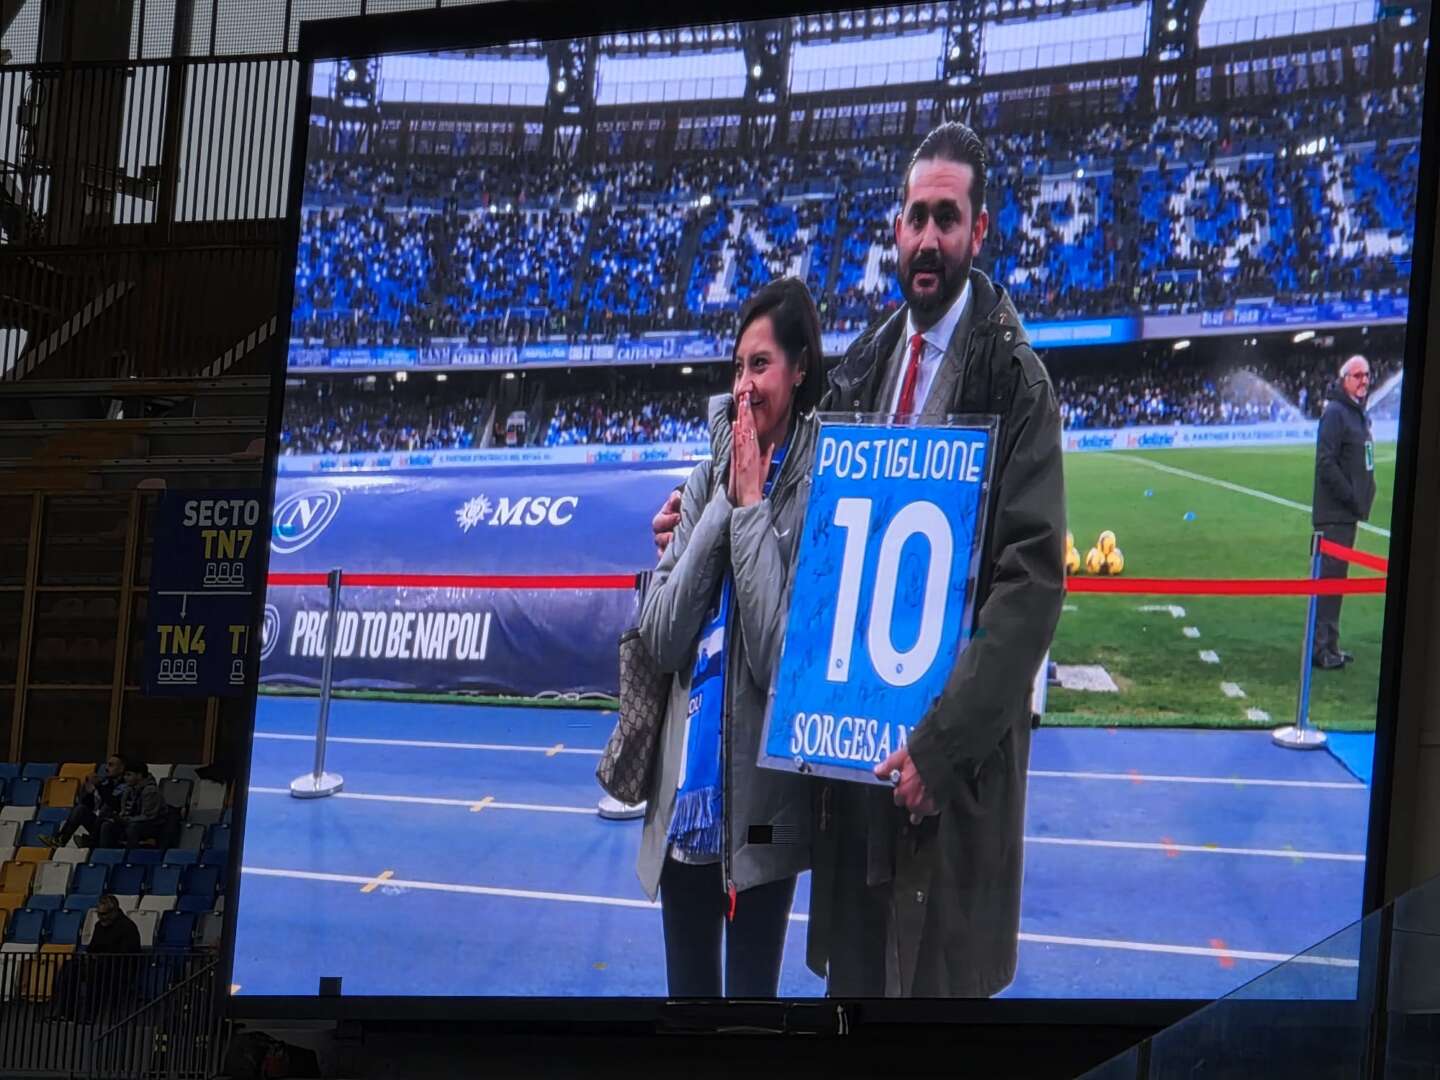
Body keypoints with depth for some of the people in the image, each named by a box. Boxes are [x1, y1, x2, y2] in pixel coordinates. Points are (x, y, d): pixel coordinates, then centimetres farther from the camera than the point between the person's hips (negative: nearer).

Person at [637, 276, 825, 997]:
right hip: (686, 787, 5)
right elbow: (660, 639, -2)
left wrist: (750, 507, -14)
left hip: (762, 797, -5)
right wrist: (722, 506, -7)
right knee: (687, 989, 15)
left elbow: (779, 655, -18)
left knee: (752, 988, 6)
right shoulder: (707, 479, 6)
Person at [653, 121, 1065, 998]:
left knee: (936, 975, 1)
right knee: (853, 967, 13)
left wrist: (942, 741, -23)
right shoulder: (864, 368, 11)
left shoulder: (1014, 380, -9)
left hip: (953, 756, -6)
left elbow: (1032, 581, -17)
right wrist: (704, 525, 5)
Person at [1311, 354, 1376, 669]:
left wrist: (1363, 496, 9)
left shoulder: (1359, 415, 17)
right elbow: (1326, 463, -20)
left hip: (1348, 512, 10)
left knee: (1336, 575, 14)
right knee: (1329, 575, -9)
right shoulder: (1335, 413, -13)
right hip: (1334, 512, -10)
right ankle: (1320, 647, -7)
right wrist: (1352, 497, -18)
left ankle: (1329, 645, 20)